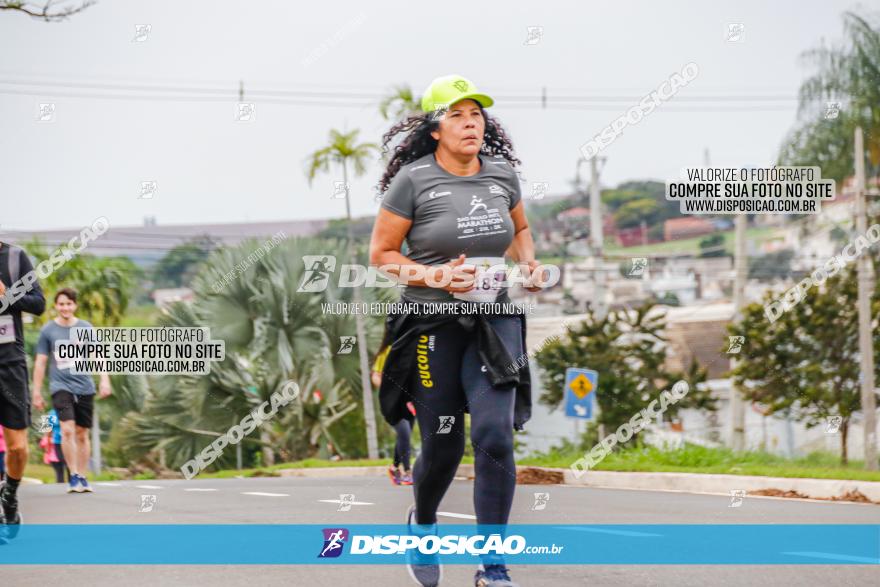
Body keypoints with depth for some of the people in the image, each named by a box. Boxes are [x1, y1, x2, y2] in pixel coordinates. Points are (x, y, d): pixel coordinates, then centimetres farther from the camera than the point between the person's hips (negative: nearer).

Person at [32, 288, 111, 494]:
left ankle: (82, 477, 15)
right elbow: (40, 363, 6)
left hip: (84, 388, 2)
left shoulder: (86, 328, 5)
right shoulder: (48, 330, 2)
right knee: (67, 430, -17)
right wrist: (37, 392, 5)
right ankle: (73, 476, -11)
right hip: (61, 387, -2)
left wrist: (104, 380, -8)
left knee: (82, 434, 6)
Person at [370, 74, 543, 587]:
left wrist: (529, 265, 3)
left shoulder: (502, 173, 3)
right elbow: (381, 253, -3)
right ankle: (422, 522, 42)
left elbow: (520, 228, 23)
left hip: (494, 321, 2)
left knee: (495, 435, -15)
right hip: (433, 326, -2)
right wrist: (435, 277, -17)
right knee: (443, 448, 7)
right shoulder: (413, 180, -9)